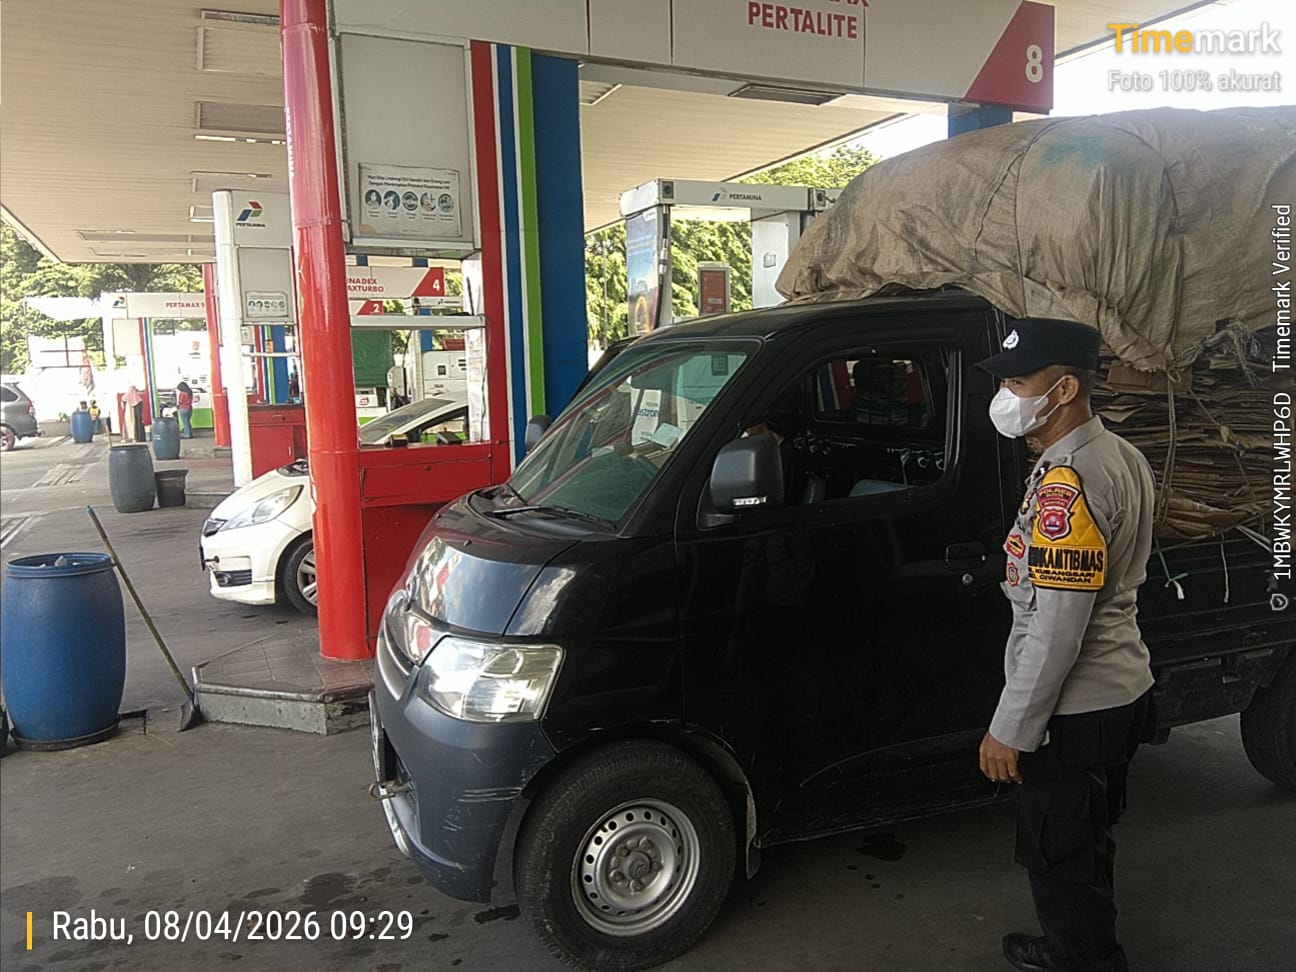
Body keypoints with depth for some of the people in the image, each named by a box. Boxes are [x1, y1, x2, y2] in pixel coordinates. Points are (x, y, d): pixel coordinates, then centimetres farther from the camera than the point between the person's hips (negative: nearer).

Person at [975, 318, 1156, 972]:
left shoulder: (1067, 483, -26)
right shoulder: (1121, 456, 6)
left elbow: (1055, 629, -28)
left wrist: (1010, 730, -20)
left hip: (1073, 712, -10)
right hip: (1123, 691, 10)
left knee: (1061, 860, 8)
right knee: (1087, 845, 26)